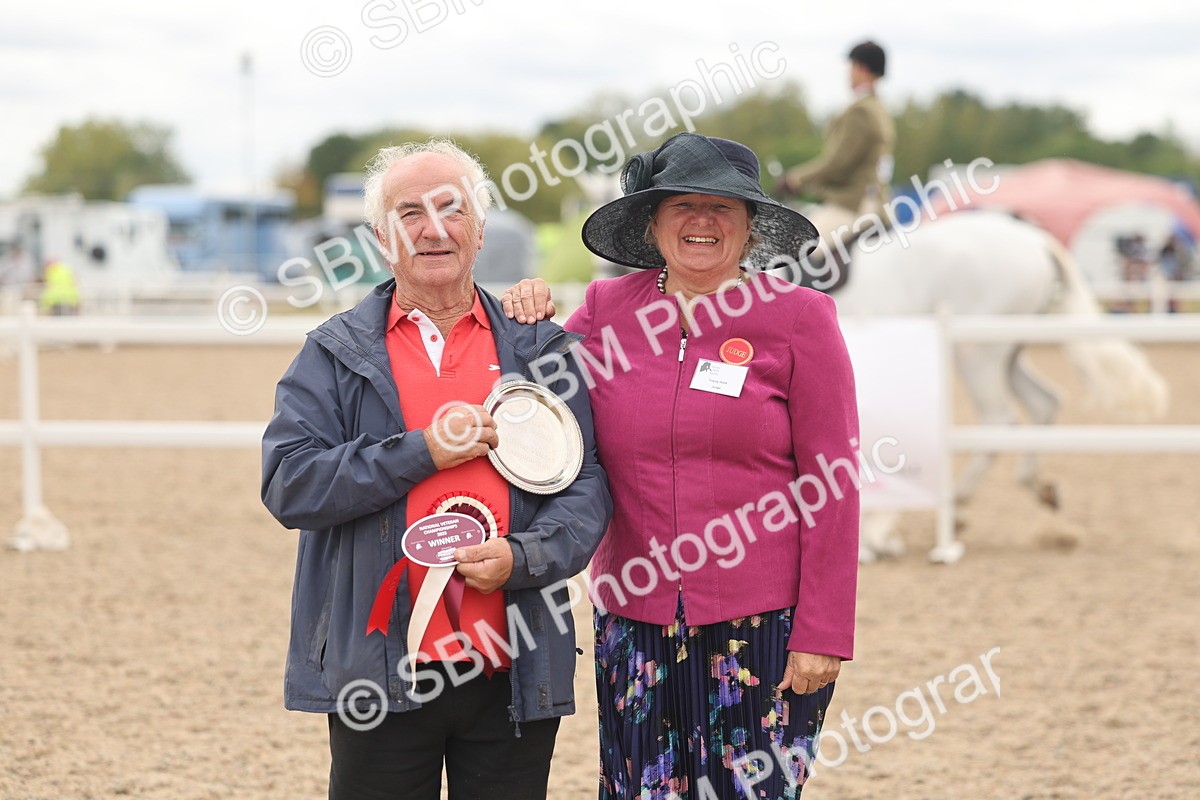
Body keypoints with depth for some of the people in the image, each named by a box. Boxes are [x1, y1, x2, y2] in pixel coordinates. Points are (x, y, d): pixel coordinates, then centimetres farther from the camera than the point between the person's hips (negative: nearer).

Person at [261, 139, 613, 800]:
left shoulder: (542, 350, 9)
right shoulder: (335, 353, 6)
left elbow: (586, 487, 4)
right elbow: (287, 484, -5)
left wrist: (519, 557, -15)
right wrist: (422, 451, -12)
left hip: (514, 673, 1)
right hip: (378, 674, -1)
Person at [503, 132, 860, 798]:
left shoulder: (797, 317, -2)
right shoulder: (605, 310, 6)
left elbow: (832, 484, -4)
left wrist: (823, 636, -8)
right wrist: (527, 326, 0)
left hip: (761, 624, -3)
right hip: (635, 621, 3)